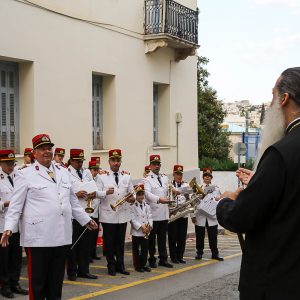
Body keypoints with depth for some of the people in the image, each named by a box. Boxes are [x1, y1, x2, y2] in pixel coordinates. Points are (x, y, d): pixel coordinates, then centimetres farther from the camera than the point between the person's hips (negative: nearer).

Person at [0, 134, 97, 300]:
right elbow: (16, 205, -4)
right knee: (37, 282, 2)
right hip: (38, 238, -5)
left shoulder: (63, 173, 16)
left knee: (56, 282, 11)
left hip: (61, 237, 5)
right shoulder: (25, 174, 0)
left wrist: (86, 219, 25)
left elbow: (73, 201, 24)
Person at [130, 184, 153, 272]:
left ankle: (143, 265, 17)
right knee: (136, 250, 4)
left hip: (146, 232, 5)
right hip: (136, 231, -5)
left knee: (145, 249, 8)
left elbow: (150, 217, 7)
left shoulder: (146, 206, 11)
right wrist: (141, 226, -20)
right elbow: (132, 219, -13)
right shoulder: (133, 206, -7)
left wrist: (149, 225, -11)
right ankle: (137, 266, 11)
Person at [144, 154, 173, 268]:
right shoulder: (147, 179, -6)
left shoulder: (165, 178, 15)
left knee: (163, 237, 10)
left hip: (164, 213, 6)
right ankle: (152, 260, 10)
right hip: (153, 214, -5)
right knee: (152, 238, 3)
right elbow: (147, 194, -23)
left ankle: (163, 259, 16)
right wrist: (159, 199, -37)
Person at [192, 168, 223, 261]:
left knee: (213, 236, 1)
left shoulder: (215, 188, 11)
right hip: (200, 216, -1)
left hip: (212, 216, 1)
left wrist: (217, 199, -13)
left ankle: (215, 254, 7)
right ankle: (199, 253, 14)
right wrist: (193, 215, -2)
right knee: (200, 236, 4)